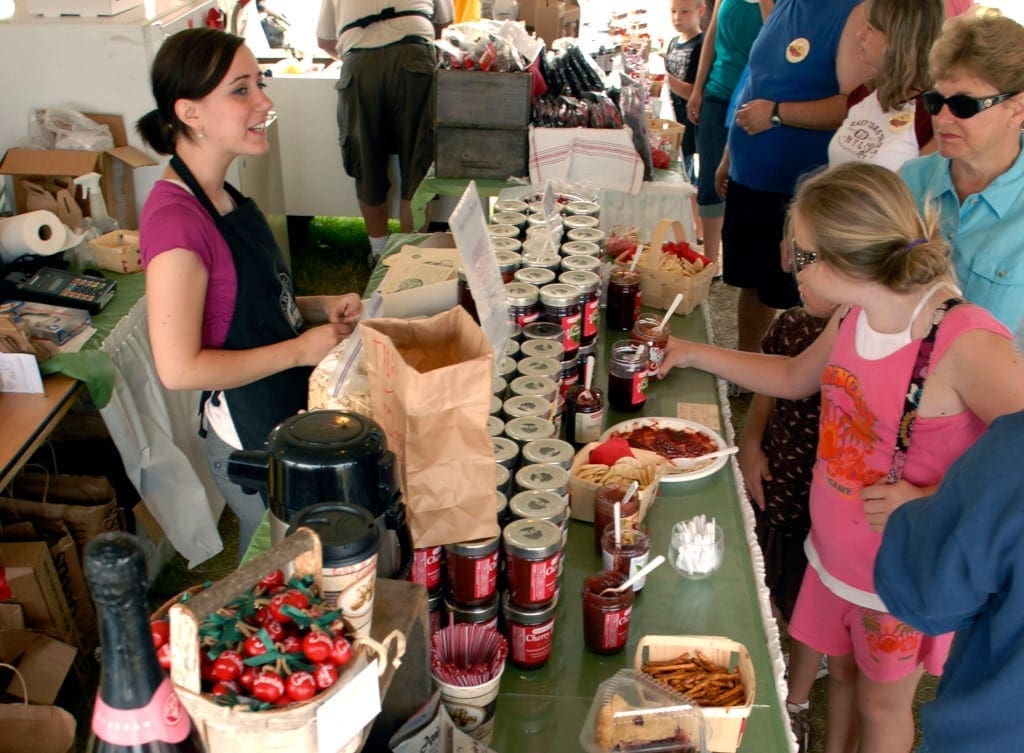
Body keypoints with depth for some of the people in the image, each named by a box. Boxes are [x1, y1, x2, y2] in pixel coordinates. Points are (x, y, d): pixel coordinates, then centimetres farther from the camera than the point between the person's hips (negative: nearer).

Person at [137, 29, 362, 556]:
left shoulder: (222, 196, 4)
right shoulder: (176, 219, -25)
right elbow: (179, 368, -28)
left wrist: (320, 308, 0)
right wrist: (300, 349, -21)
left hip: (285, 419, 8)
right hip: (250, 440, -8)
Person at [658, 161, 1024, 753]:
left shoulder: (966, 344, -31)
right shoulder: (855, 316, -6)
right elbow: (795, 378, 12)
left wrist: (929, 502, -33)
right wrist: (694, 354, 10)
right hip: (836, 550, 6)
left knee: (882, 704, 18)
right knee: (842, 670, 26)